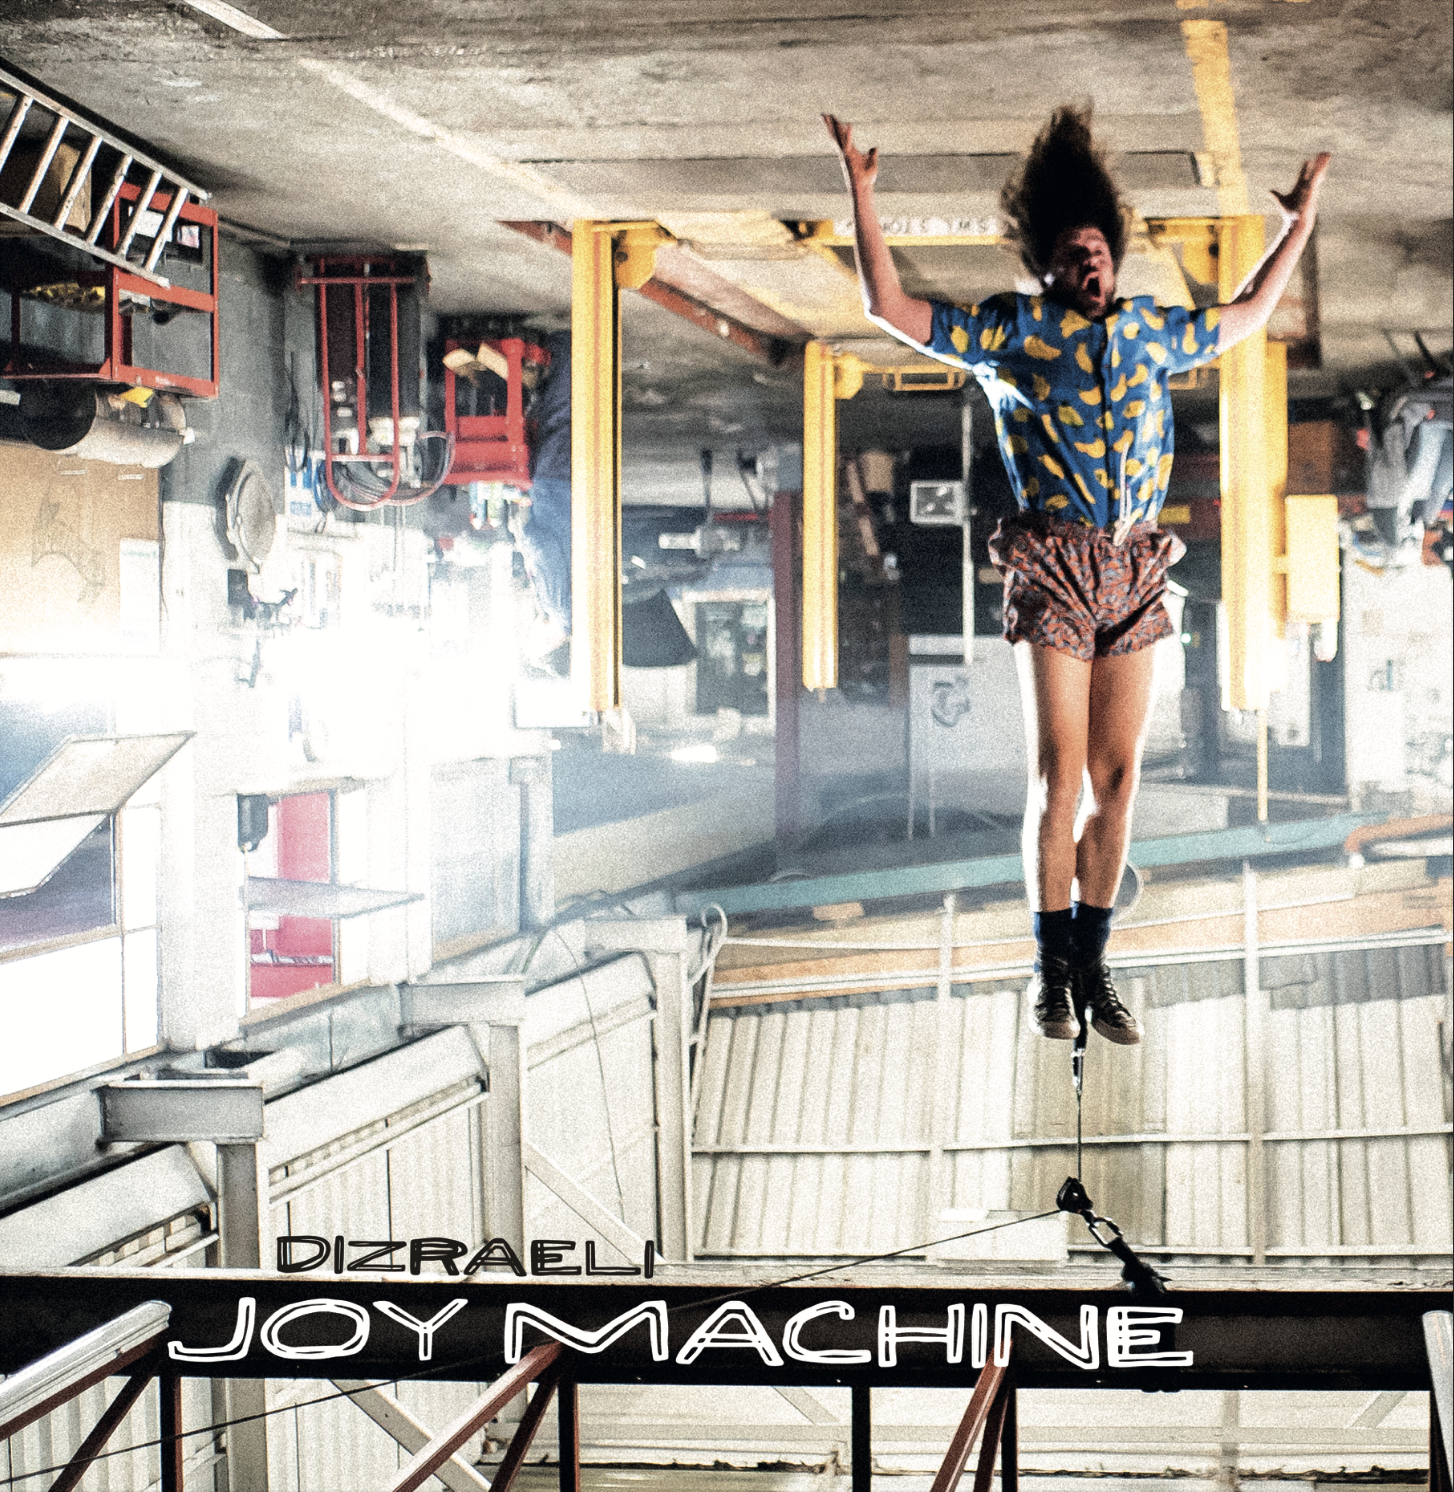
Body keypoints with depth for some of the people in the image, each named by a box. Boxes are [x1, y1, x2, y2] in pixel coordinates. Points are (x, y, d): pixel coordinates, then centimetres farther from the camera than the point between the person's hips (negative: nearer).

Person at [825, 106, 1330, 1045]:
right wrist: (861, 196, 1)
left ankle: (1094, 966, 11)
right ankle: (1053, 969, 4)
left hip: (1136, 576, 4)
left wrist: (1301, 223, 36)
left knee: (1117, 777, 3)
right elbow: (890, 308, 5)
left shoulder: (1153, 333, 17)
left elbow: (1247, 315, 34)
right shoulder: (1013, 329, 6)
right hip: (1055, 570, -4)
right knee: (1061, 774, -6)